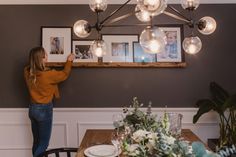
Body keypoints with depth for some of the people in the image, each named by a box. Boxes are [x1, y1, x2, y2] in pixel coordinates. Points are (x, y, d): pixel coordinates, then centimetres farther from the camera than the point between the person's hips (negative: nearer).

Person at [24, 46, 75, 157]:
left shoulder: (28, 72, -6)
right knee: (43, 143, 6)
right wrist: (69, 60, 7)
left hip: (33, 108, 7)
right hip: (44, 110, -7)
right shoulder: (48, 75, -22)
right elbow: (64, 74, -5)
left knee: (36, 141, 19)